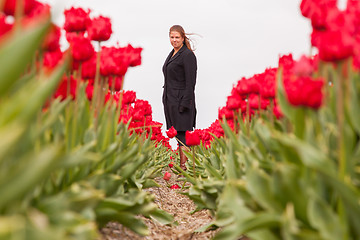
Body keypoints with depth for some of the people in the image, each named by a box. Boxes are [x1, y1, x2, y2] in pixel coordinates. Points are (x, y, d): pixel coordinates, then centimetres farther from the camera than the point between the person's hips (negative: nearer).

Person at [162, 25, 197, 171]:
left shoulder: (188, 55, -10)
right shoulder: (172, 54, 17)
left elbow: (191, 82, -15)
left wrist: (184, 103, -20)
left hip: (181, 100, -9)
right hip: (170, 99, 9)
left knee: (182, 133, -8)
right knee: (176, 133, 10)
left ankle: (184, 165, -5)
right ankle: (182, 162, 16)